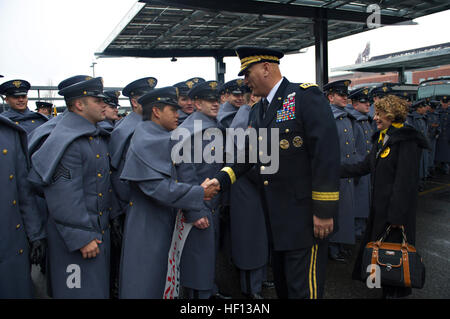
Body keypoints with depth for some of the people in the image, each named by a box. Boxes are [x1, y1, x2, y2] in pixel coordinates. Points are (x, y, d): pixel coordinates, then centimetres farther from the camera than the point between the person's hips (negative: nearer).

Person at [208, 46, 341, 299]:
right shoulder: (258, 111, 14)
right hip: (275, 217, 8)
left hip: (304, 216, -8)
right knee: (282, 283, 22)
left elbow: (327, 153, -18)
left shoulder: (306, 96, -12)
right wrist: (221, 180, -1)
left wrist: (324, 211, -20)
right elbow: (248, 154, 14)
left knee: (303, 288, 2)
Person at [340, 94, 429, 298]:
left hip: (396, 208, -9)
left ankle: (396, 291, 23)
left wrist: (397, 214, -20)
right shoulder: (381, 138, 11)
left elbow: (406, 181, -20)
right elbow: (365, 166, 14)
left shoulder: (407, 141, -17)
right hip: (379, 206, 9)